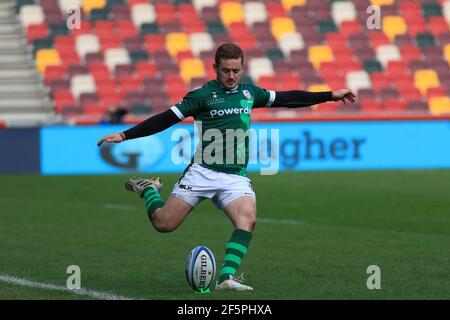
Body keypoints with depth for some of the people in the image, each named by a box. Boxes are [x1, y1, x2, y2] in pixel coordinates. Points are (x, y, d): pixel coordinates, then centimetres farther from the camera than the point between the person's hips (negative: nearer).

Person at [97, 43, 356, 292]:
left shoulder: (249, 92, 12)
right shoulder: (203, 95, -3)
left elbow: (286, 99, 23)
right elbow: (166, 119, -3)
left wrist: (330, 96, 24)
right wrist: (125, 136, -8)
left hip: (236, 177, 3)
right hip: (202, 172, -3)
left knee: (247, 219, -26)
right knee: (164, 224, -4)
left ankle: (227, 277, -28)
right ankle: (148, 188, 27)